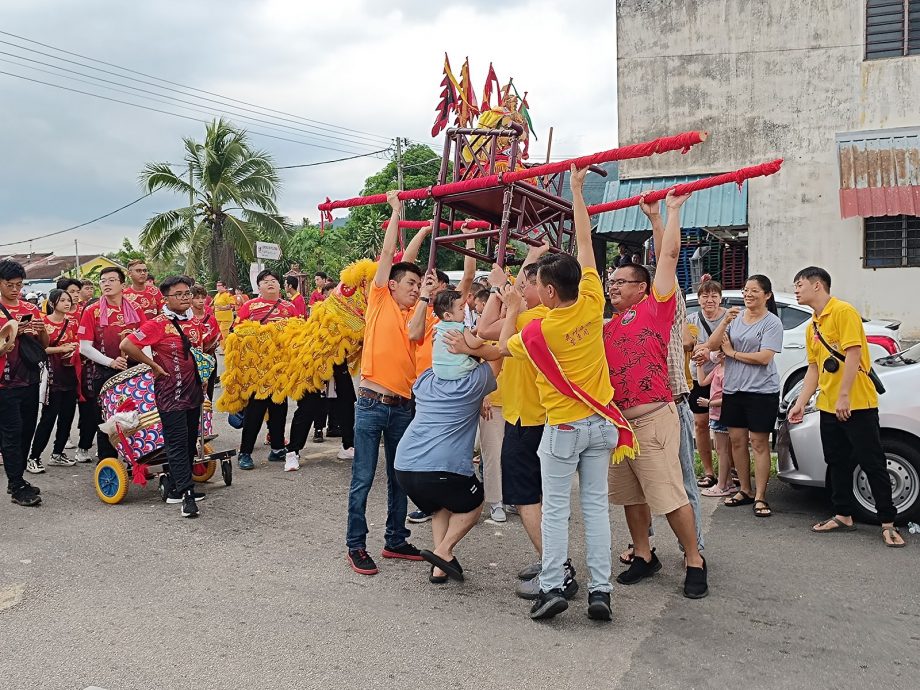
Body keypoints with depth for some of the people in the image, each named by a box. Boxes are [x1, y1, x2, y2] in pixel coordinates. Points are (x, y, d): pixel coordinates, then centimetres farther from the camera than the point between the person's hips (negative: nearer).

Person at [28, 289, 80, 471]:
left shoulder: (73, 322, 11)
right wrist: (61, 349, -17)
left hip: (70, 373, 6)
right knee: (48, 417, -7)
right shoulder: (44, 323, -7)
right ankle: (34, 458, 1)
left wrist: (74, 348, -2)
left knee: (67, 415, 9)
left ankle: (57, 454, 22)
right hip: (52, 374, -6)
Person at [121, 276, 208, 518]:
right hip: (170, 392, -7)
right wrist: (153, 365, -13)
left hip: (193, 389, 7)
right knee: (177, 443, -7)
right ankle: (187, 496, -8)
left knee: (190, 442, 12)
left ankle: (178, 489, 24)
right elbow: (126, 345, -17)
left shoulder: (196, 322, 8)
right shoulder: (158, 324, -12)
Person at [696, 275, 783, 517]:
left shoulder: (772, 322, -5)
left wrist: (732, 353, -7)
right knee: (737, 440, 10)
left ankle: (760, 497, 3)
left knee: (759, 442, -2)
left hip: (762, 390, -5)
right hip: (733, 388, 5)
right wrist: (725, 321, -13)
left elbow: (764, 357, -16)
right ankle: (745, 490, 23)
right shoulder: (736, 317, 9)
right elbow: (712, 345, 0)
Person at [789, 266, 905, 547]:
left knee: (872, 463, -2)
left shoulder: (843, 312, -10)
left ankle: (888, 523, 5)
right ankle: (843, 516, 24)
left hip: (857, 404, -8)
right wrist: (800, 403, 10)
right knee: (838, 463, 14)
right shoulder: (813, 326, 15)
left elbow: (853, 353, -18)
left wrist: (844, 396, -22)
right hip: (829, 407, 9)